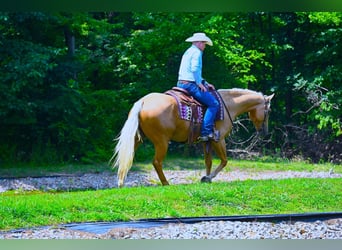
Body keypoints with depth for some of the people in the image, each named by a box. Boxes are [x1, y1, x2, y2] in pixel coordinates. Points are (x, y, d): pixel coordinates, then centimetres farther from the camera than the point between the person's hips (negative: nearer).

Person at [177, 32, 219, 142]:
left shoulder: (188, 52, 24)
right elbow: (195, 69, -23)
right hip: (190, 84, -11)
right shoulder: (196, 52, -7)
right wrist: (200, 83, -12)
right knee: (214, 104, -13)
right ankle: (206, 132, -23)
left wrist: (205, 83, 24)